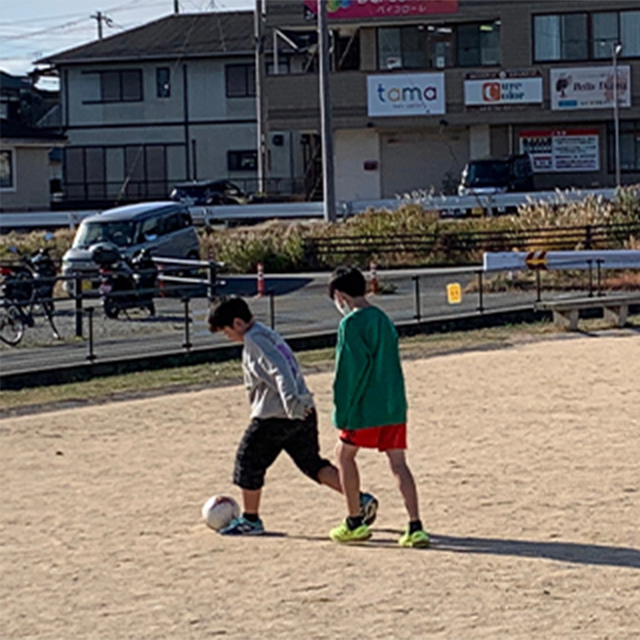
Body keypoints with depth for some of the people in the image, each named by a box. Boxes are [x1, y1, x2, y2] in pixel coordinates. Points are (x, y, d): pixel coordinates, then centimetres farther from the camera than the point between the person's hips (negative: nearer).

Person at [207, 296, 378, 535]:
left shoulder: (254, 340, -12)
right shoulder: (269, 335, 19)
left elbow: (279, 370, -24)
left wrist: (291, 402, -33)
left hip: (274, 416, -9)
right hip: (303, 411, 9)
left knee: (248, 460, 6)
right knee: (311, 462, 13)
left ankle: (250, 519, 15)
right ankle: (360, 499, 3)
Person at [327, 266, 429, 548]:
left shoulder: (351, 323, -11)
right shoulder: (384, 320, 13)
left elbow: (352, 369, -16)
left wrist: (343, 412, -12)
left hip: (366, 408, -7)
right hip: (395, 406, 7)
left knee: (345, 453, 12)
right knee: (398, 463, 5)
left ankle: (355, 523, 14)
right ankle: (415, 527, -3)